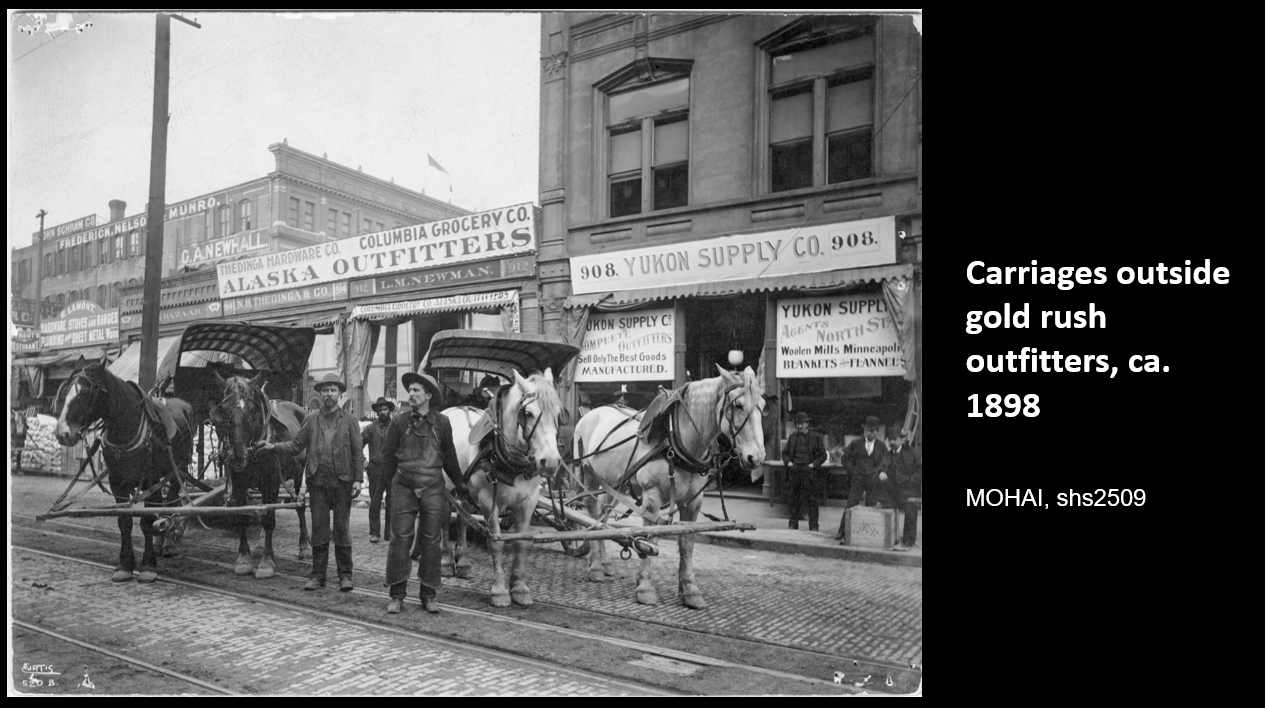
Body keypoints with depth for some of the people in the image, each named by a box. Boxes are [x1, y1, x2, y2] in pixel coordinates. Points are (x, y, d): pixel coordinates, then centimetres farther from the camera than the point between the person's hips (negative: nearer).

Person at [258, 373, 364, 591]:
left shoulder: (349, 420, 3)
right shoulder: (311, 420, 9)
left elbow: (358, 452, 0)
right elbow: (296, 446, 9)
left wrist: (357, 479, -8)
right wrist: (273, 446, -6)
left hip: (342, 481, -2)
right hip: (317, 481, 2)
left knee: (342, 528, 2)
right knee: (318, 528, 6)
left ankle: (345, 575, 10)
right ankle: (317, 575, 14)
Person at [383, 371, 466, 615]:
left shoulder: (442, 423, 3)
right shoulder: (398, 421, 1)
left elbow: (449, 457, 13)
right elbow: (388, 454, 8)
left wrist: (459, 484, 18)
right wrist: (393, 480, 7)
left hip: (433, 489, 1)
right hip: (403, 488, 0)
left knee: (430, 542, 5)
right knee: (400, 540, -1)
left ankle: (429, 594, 15)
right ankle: (397, 594, 9)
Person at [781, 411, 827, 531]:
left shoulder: (816, 437, 2)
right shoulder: (792, 437, 11)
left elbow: (822, 455, 4)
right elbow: (784, 453, 16)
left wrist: (813, 465, -9)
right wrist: (789, 462, -3)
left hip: (810, 472, -3)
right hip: (794, 471, 3)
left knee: (812, 501, -1)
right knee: (793, 500, 6)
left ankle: (813, 527, 6)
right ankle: (793, 524, 15)